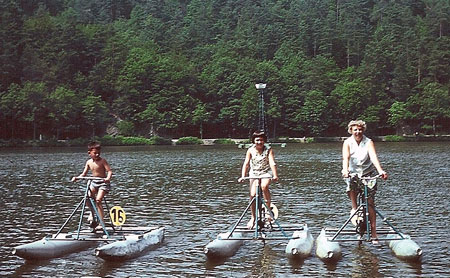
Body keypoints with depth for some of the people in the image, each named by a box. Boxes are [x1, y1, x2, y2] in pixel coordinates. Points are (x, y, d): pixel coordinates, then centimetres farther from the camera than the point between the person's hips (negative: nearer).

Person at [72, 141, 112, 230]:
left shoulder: (102, 161, -11)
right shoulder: (89, 162, 4)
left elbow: (109, 171, -17)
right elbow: (84, 174, 11)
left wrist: (108, 178, -36)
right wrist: (77, 178, -5)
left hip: (103, 183, -5)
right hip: (94, 182, 6)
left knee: (98, 200, -17)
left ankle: (101, 223, -14)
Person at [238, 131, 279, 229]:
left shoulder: (268, 149, -12)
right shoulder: (250, 150, -8)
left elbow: (272, 163, -23)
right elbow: (246, 164, -15)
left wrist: (275, 175, -37)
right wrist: (243, 176, -27)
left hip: (266, 172, -2)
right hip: (254, 173, 2)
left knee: (264, 186, -33)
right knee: (253, 195, -10)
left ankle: (268, 208, -16)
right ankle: (253, 218, 7)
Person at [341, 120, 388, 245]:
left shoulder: (368, 142, -9)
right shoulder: (348, 142, -7)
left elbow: (373, 156, -25)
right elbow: (346, 157, -23)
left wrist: (380, 170, -42)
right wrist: (345, 170, -44)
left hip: (368, 174, 0)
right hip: (353, 173, 1)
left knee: (370, 202, -9)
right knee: (351, 187, -35)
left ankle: (373, 234, -5)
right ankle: (354, 208, -8)